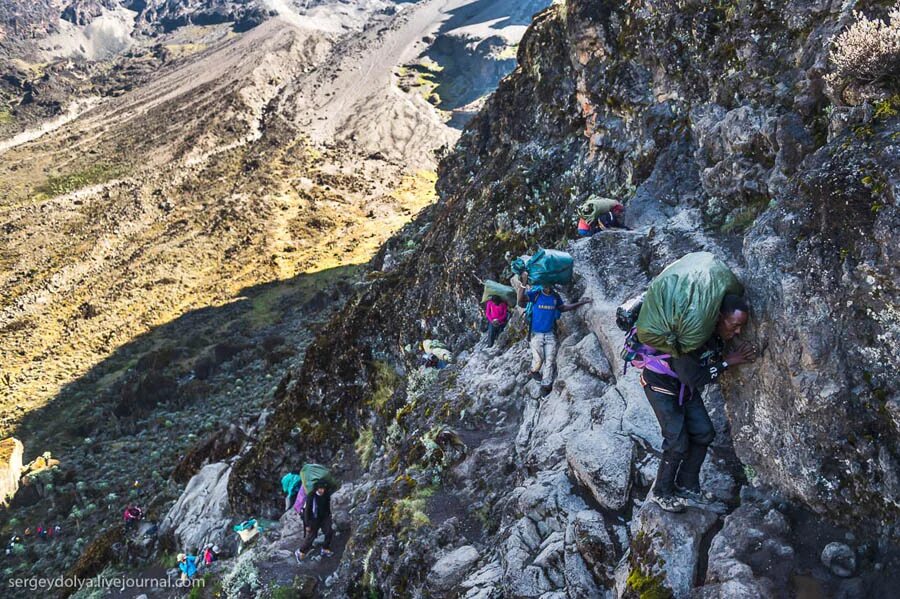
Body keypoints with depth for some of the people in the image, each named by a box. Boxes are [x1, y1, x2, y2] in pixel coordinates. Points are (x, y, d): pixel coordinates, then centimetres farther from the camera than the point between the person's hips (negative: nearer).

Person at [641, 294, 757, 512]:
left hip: (686, 387, 8)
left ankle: (686, 485, 25)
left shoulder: (718, 334, -12)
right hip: (661, 385, -8)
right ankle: (662, 492, 14)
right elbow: (694, 378, -34)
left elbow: (713, 364, 1)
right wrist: (728, 362, -29)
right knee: (678, 443, -7)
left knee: (703, 433, 8)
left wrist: (738, 358, -16)